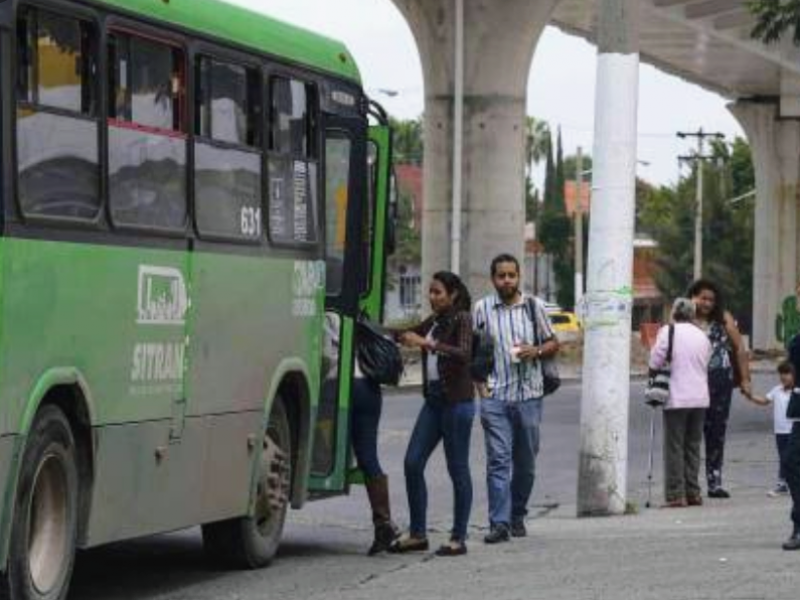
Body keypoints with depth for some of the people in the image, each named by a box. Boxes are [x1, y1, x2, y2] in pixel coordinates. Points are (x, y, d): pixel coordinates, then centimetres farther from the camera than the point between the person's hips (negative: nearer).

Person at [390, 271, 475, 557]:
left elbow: (464, 354, -25)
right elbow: (410, 334, 32)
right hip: (433, 399, 8)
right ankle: (417, 534, 8)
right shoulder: (434, 321, 14)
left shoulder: (462, 319, -8)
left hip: (457, 401, -8)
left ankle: (458, 539, 4)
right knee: (412, 463, 2)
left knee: (457, 469, -2)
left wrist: (427, 343, -30)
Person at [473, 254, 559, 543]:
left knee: (526, 462, 8)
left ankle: (517, 516, 23)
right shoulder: (482, 309, 4)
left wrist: (536, 351, -7)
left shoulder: (534, 307, 8)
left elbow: (553, 343, 14)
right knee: (498, 460, -10)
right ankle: (499, 523, -14)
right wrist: (480, 382, -2)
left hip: (529, 395, 2)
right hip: (495, 397, -2)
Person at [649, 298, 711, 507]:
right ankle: (693, 492, 14)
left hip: (676, 398, -5)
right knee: (693, 445, 13)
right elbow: (706, 365, 12)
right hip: (700, 398, 5)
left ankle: (676, 495, -4)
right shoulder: (702, 336, 9)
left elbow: (655, 362, -9)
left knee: (674, 446, -1)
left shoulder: (668, 331, -7)